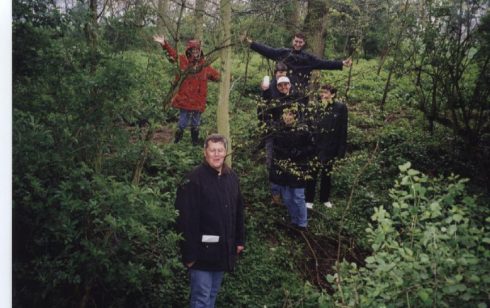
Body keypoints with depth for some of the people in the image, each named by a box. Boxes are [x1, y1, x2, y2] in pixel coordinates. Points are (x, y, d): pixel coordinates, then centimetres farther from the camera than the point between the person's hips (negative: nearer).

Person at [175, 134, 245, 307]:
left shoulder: (232, 177, 7)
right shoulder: (194, 179, -15)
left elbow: (238, 212, 15)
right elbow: (186, 219, -18)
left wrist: (240, 240, 14)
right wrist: (190, 253, -19)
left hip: (223, 249, 7)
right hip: (203, 251, -6)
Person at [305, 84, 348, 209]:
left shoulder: (340, 107, -5)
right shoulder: (315, 106, -1)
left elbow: (343, 130, -5)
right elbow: (308, 125, -1)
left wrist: (341, 149, -8)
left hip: (330, 147, 0)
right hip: (314, 146, 0)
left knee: (326, 174, 15)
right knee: (312, 173, 8)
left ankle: (325, 198, 30)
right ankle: (309, 199, 19)